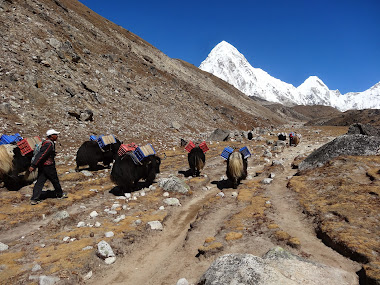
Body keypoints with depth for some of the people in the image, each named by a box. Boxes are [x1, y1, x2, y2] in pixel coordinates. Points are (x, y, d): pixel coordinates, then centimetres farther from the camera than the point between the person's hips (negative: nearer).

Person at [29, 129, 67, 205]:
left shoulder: (46, 142, 12)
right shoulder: (49, 144, -20)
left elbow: (40, 155, 21)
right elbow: (41, 155, -25)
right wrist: (33, 165, -27)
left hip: (42, 166, 9)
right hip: (48, 166, -9)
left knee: (39, 182, 7)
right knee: (55, 180, 9)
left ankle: (34, 199, 6)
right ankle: (60, 194, 25)